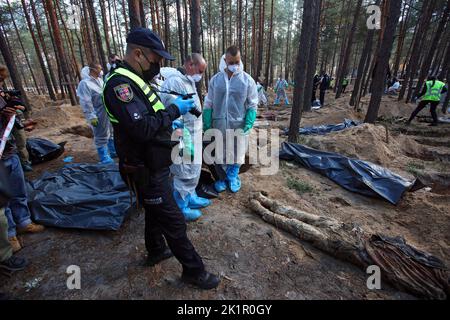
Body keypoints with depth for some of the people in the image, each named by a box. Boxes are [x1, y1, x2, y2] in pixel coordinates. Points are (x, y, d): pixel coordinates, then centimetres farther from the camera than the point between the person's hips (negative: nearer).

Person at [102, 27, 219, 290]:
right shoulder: (120, 84, -21)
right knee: (174, 222, 2)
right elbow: (142, 129, -29)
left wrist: (171, 121, 8)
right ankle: (194, 271, 21)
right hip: (147, 173, -10)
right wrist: (174, 110, -20)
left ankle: (156, 252, 47)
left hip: (154, 166, 10)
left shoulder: (135, 81, 12)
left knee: (155, 211, 25)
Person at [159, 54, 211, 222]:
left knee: (193, 171, 21)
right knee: (185, 175, 2)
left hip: (193, 137, 10)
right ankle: (181, 209, 20)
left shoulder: (189, 81, 12)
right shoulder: (174, 82, -20)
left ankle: (191, 198, 39)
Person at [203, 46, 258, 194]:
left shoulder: (247, 80, -3)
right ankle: (223, 178, 34)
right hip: (219, 125, 2)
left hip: (239, 125, -1)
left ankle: (233, 177, 35)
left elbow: (252, 105, 1)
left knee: (237, 154, 12)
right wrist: (207, 124, -2)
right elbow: (208, 104, 5)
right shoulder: (215, 79, 1)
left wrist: (248, 123, -11)